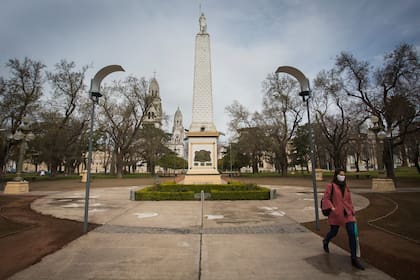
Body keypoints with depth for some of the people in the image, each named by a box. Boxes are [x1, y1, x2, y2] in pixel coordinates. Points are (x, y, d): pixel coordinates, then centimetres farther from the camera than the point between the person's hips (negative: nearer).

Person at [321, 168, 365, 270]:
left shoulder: (346, 187, 9)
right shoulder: (331, 186, -7)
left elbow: (349, 201, 14)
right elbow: (325, 198, -8)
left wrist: (353, 213, 12)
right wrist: (331, 207, -20)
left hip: (347, 214, 4)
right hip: (336, 214, -4)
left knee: (352, 234, -4)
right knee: (333, 232, 12)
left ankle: (354, 259, 6)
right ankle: (325, 242, 46)